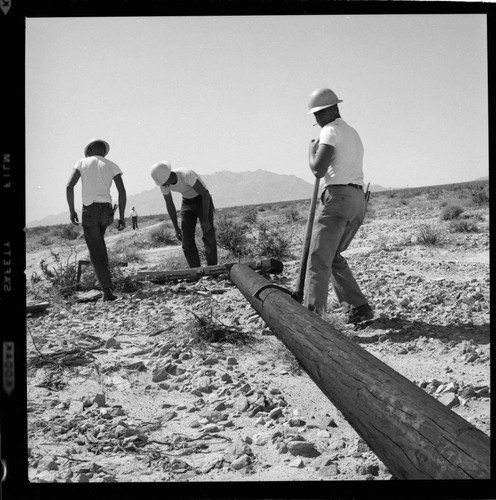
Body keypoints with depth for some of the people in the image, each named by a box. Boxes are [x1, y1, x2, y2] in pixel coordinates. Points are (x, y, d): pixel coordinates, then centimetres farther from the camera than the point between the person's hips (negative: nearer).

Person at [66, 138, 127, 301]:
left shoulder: (82, 162, 7)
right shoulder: (112, 166, 8)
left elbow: (69, 186, -3)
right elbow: (122, 191, -2)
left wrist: (72, 210, 5)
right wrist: (122, 217, 2)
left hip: (89, 211, -2)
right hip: (107, 211, 2)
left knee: (96, 252, 1)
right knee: (98, 238, 35)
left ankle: (108, 290, -10)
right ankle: (103, 269, 31)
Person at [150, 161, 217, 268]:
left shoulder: (187, 175, -35)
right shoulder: (163, 184, -16)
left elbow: (205, 193, -29)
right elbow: (170, 206, -3)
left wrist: (205, 218, -30)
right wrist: (176, 228, -5)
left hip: (203, 200, -5)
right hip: (187, 202, 5)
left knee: (208, 236, -17)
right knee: (187, 240, -7)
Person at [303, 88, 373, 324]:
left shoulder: (331, 131, -4)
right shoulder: (353, 133, 25)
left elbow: (318, 170, -14)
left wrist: (311, 150, 3)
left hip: (339, 197, -9)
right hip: (359, 200, 9)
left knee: (318, 257, -13)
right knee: (333, 256, 17)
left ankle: (311, 313, -22)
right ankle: (358, 307, 13)